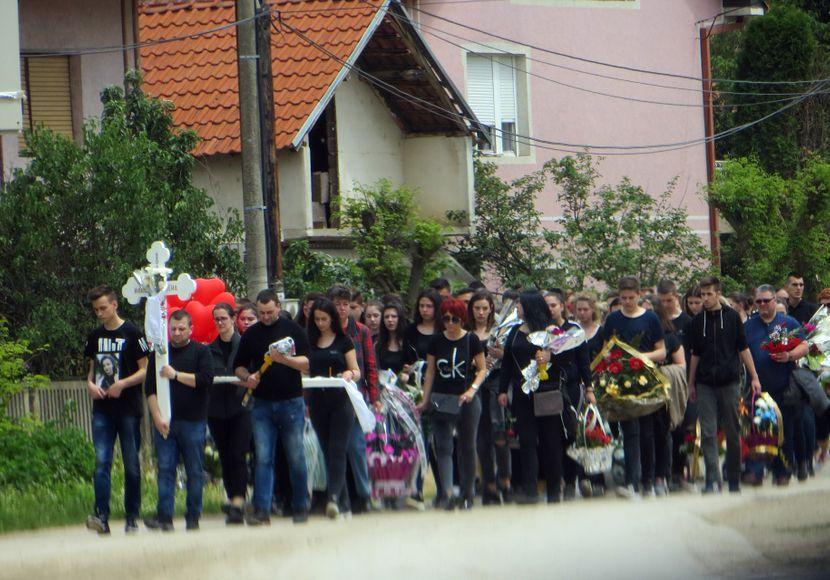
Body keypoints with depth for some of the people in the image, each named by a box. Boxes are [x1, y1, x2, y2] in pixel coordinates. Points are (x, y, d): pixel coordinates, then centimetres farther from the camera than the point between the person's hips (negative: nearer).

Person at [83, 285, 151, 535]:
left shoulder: (132, 334, -4)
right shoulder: (95, 336, 12)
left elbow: (145, 370, -4)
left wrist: (122, 384, -18)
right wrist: (90, 384, 0)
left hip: (128, 408, -4)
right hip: (102, 409, 4)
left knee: (131, 465, 3)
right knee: (101, 462, -8)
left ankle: (132, 519, 10)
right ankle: (101, 516, -16)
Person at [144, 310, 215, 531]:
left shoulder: (201, 352, 5)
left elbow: (206, 380, -10)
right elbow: (150, 389, 6)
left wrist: (176, 375, -11)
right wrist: (157, 417, -6)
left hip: (193, 421, -2)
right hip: (164, 422, 2)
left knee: (195, 470, 0)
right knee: (165, 468, -5)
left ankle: (193, 517, 5)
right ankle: (164, 516, -9)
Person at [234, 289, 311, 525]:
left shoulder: (293, 329, 1)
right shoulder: (251, 334, 9)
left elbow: (306, 363, -5)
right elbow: (239, 366, 16)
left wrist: (284, 359, -22)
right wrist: (247, 377, -6)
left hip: (291, 402, -2)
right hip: (262, 404, 2)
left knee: (296, 458, 2)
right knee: (263, 458, -4)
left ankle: (300, 508, 13)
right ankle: (262, 510, -7)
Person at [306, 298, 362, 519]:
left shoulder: (343, 341, 2)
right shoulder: (309, 343, 10)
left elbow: (357, 372, 4)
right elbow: (305, 371, 11)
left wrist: (349, 374, -19)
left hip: (341, 400, -4)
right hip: (317, 400, 4)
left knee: (337, 450, -12)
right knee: (328, 452, 5)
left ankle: (334, 497, -21)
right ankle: (343, 502, 12)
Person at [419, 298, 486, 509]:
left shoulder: (471, 340, -2)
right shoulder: (437, 341, 4)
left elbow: (482, 369, 2)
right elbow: (430, 372, 10)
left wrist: (472, 390, -14)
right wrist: (425, 400, 6)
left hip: (467, 400, -1)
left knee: (467, 447, 9)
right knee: (443, 446, -11)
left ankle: (467, 494, 20)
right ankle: (447, 494, -20)